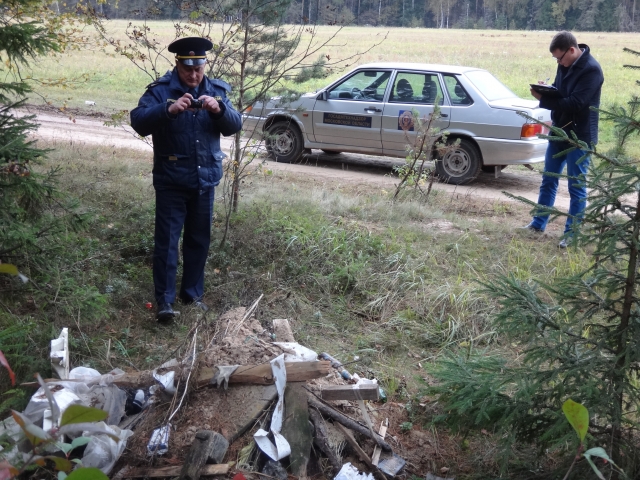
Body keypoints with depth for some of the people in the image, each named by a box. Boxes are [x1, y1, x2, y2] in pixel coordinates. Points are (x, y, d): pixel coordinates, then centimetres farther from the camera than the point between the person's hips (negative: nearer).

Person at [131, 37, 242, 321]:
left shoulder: (216, 90, 3)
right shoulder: (161, 90, -8)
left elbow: (234, 126, -5)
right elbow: (139, 121, -21)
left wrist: (219, 109, -26)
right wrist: (168, 110, -38)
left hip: (206, 180, 4)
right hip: (171, 180, -4)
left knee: (199, 240, 13)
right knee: (167, 239, -3)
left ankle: (193, 294, 26)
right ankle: (164, 300, 4)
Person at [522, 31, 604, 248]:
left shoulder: (591, 69, -19)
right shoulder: (566, 65, 7)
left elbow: (575, 103, -25)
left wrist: (543, 98, -22)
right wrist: (546, 91, -9)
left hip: (579, 136, -8)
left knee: (576, 186, 1)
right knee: (548, 180, 16)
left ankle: (572, 233, 9)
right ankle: (538, 223, 28)